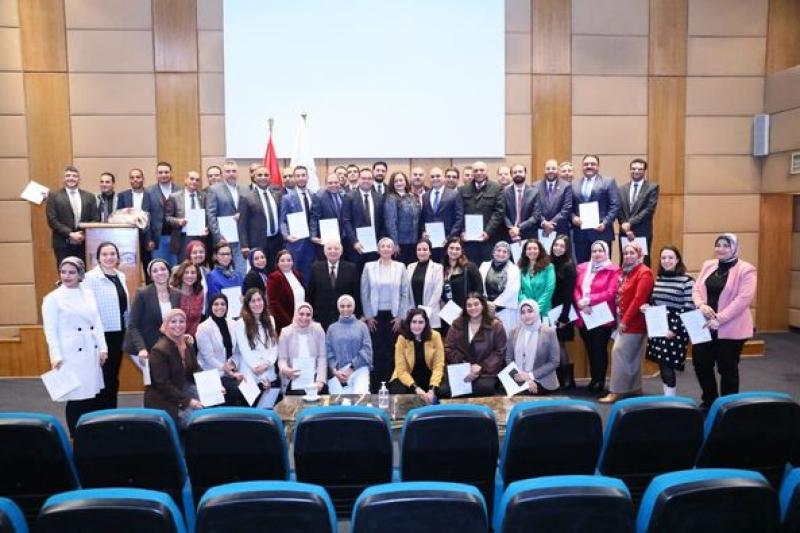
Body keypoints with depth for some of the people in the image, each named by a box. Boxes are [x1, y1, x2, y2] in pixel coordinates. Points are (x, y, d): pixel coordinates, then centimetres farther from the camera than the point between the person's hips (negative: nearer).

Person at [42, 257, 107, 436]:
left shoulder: (88, 294, 11)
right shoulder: (52, 298, -2)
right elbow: (50, 330, -6)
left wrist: (103, 348, 6)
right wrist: (56, 356, -13)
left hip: (91, 353, 5)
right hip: (71, 355, -5)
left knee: (92, 396, 9)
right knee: (76, 397, -3)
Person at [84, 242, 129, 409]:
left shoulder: (121, 276, 9)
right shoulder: (91, 277, -11)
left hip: (119, 332, 6)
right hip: (103, 333, -6)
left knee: (114, 376, 16)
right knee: (104, 377, 3)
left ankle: (112, 411, 27)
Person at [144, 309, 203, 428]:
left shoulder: (188, 346, 7)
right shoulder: (160, 350, -18)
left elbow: (196, 371, 9)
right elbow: (163, 384, -22)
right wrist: (187, 401, -26)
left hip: (183, 391, 8)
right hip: (163, 401, -8)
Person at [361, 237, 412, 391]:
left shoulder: (400, 267, 3)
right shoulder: (369, 267, 2)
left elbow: (405, 293, 2)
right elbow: (364, 293, 2)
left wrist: (400, 316, -3)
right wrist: (368, 316, -2)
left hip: (393, 315, 1)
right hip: (375, 315, 0)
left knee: (391, 351, 2)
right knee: (377, 351, 0)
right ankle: (375, 388, 9)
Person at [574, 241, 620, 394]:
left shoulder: (613, 270, -3)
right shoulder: (582, 268, 12)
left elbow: (611, 293, -13)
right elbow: (575, 289, 7)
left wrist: (589, 300, -18)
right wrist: (580, 302, -13)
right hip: (584, 317, 5)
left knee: (600, 349, 0)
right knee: (590, 349, 11)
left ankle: (600, 381, 11)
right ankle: (593, 380, 22)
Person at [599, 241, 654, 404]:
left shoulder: (644, 273, -13)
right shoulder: (626, 271, 15)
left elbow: (639, 300, -20)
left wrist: (625, 320, -19)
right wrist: (619, 319, 9)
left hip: (633, 322, -9)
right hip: (624, 320, 9)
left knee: (619, 352, -10)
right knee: (632, 356, 14)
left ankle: (617, 391, -6)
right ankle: (634, 387, 23)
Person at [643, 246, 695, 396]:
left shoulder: (687, 280, -8)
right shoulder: (658, 279, 11)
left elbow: (689, 309, -12)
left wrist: (675, 330, -16)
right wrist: (647, 306, -1)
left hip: (675, 330, -6)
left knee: (667, 366, -8)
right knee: (662, 365, 9)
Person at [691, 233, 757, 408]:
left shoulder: (746, 270, -9)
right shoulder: (708, 265, 10)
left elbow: (743, 299, -17)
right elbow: (696, 289, 9)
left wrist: (719, 319, -21)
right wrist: (701, 304, -13)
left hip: (731, 329, -5)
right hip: (705, 325, 5)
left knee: (727, 368, 7)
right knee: (700, 363, 10)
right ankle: (709, 401, 31)